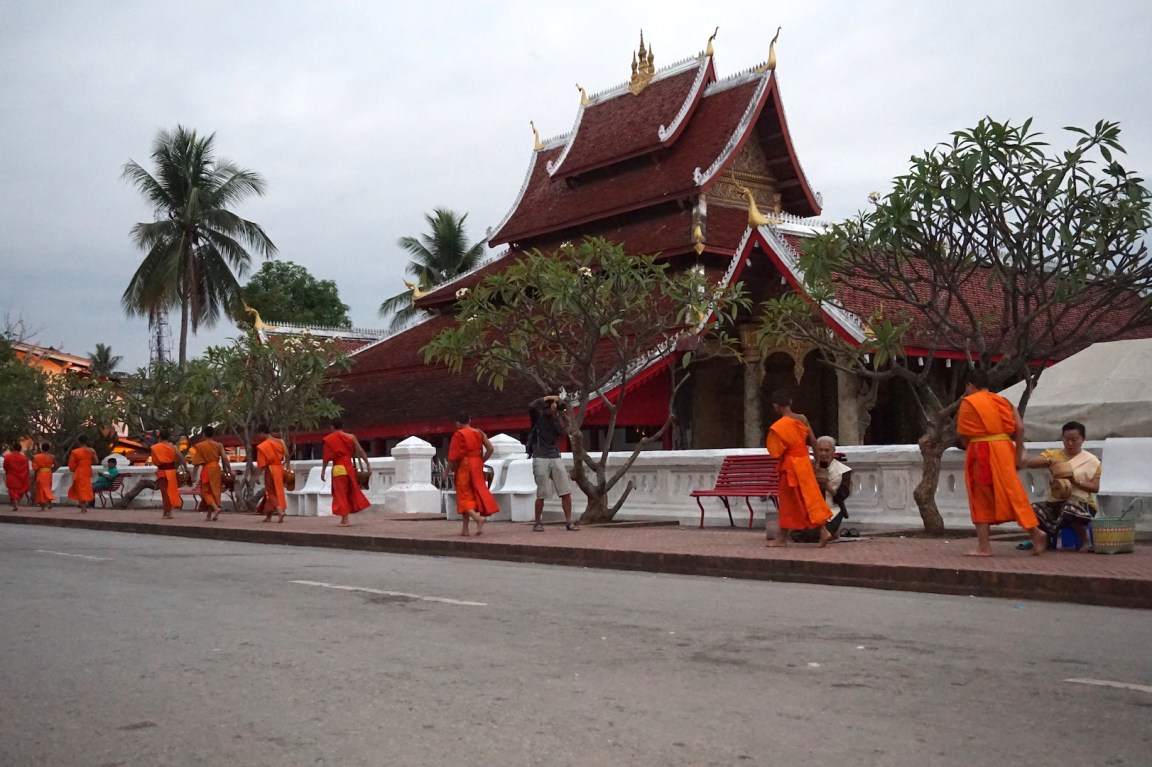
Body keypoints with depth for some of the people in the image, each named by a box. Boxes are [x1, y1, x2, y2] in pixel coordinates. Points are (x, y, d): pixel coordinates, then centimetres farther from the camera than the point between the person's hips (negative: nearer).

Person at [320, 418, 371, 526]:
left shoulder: (329, 439, -3)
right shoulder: (351, 437, 5)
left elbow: (327, 457, -5)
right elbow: (361, 452, 2)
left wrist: (323, 471, 2)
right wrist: (367, 465, 5)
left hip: (338, 469, -3)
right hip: (349, 467, 3)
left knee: (341, 494, 1)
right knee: (351, 492, 15)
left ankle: (345, 520, -5)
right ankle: (345, 518, 18)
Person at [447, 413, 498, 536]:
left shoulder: (458, 434, -9)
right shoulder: (479, 433, 6)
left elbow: (453, 456, -13)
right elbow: (490, 449, 1)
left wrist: (448, 470, -4)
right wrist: (481, 461, 10)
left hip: (463, 467, -5)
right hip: (477, 466, 5)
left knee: (464, 497, 2)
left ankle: (477, 517, -25)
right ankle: (465, 529, 13)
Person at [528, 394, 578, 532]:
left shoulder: (558, 419, 13)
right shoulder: (538, 415, 1)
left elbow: (562, 431, -6)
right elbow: (531, 406, -20)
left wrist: (559, 414, -9)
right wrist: (547, 398, -12)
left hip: (555, 457, 4)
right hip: (540, 458, -4)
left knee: (566, 492, -2)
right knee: (541, 495, -3)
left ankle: (568, 522, 4)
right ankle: (538, 523, 12)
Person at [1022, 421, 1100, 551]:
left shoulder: (1091, 461, 3)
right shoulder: (1053, 454, 10)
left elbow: (1095, 487, -2)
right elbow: (1029, 463, -2)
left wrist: (1076, 482, -19)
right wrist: (1048, 461, -19)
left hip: (1081, 503, -3)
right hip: (1055, 502, 3)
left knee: (1070, 510, -41)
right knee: (1032, 511, -26)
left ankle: (1084, 541, -12)